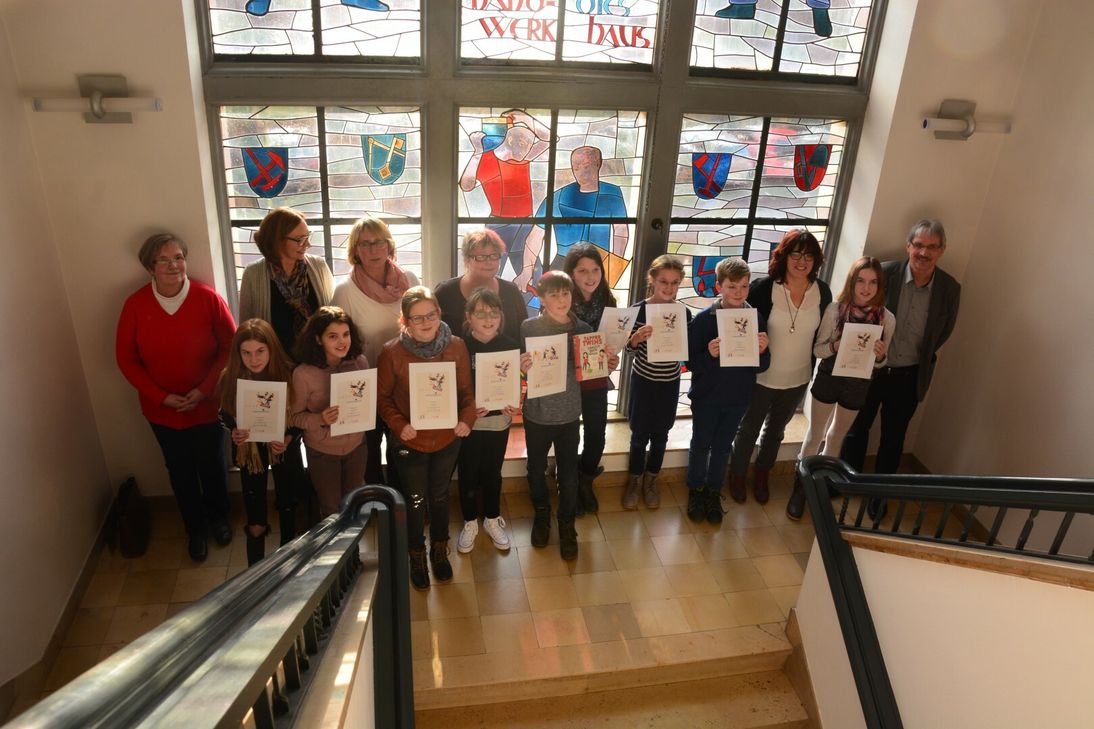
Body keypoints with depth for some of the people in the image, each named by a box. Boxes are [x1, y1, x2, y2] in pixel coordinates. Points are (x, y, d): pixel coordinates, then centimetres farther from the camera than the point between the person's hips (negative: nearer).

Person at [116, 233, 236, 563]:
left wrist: (205, 388, -16)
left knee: (212, 466, 17)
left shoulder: (208, 298, -15)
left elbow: (230, 347, -8)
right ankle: (196, 528, 40)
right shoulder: (135, 305, -11)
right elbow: (126, 359, -4)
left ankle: (218, 517, 45)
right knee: (181, 472, 17)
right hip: (162, 409, 1)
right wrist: (161, 396, -12)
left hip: (208, 405, -1)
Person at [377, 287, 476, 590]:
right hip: (410, 441, -2)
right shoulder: (392, 352, -17)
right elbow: (383, 397, -7)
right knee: (415, 500, 14)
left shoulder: (456, 346, -11)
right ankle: (417, 555, 40)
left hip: (448, 439, 2)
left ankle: (439, 550, 46)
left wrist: (466, 418, -19)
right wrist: (399, 425, -22)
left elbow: (466, 390, -2)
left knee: (439, 495, 22)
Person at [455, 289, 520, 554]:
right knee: (468, 474, 12)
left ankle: (492, 520, 37)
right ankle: (470, 523, 33)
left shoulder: (510, 345, -7)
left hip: (499, 421, 2)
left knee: (493, 473, 17)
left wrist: (515, 404, -15)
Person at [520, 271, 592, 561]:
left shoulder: (583, 329, -6)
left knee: (568, 472, 11)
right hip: (537, 413, -1)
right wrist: (522, 367, -28)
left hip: (569, 413, 1)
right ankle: (541, 513, 45)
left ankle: (566, 525, 34)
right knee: (536, 468, 17)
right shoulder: (529, 328, -12)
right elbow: (520, 368, -6)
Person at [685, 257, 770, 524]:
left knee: (722, 447, 18)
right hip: (706, 396, -2)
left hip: (738, 397, 3)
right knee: (701, 444, 15)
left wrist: (763, 351, -22)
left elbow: (762, 366, -1)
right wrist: (710, 355, -33)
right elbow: (691, 363, -14)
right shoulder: (704, 318, -16)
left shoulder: (756, 319, -7)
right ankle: (695, 491, 34)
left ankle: (713, 493, 36)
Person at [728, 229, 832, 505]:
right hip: (761, 377, -4)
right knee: (748, 429, 16)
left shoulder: (822, 292, -7)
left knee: (775, 430, 24)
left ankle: (762, 477, 47)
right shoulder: (763, 288, -19)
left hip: (797, 380, 4)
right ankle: (737, 476, 40)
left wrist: (813, 367, 0)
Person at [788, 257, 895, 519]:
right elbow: (818, 349, -9)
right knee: (815, 435, 13)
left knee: (836, 437, 22)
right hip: (829, 378, -2)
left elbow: (880, 361, 0)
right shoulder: (835, 309, -16)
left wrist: (880, 355, -22)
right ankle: (801, 487, 31)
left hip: (857, 385, 2)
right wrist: (836, 345, -29)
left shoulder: (887, 318, -11)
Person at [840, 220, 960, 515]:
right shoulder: (884, 273, -17)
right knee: (857, 428, 16)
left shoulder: (950, 289, -10)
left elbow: (944, 331, 7)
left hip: (910, 377, 2)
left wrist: (922, 356, 7)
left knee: (893, 437, 17)